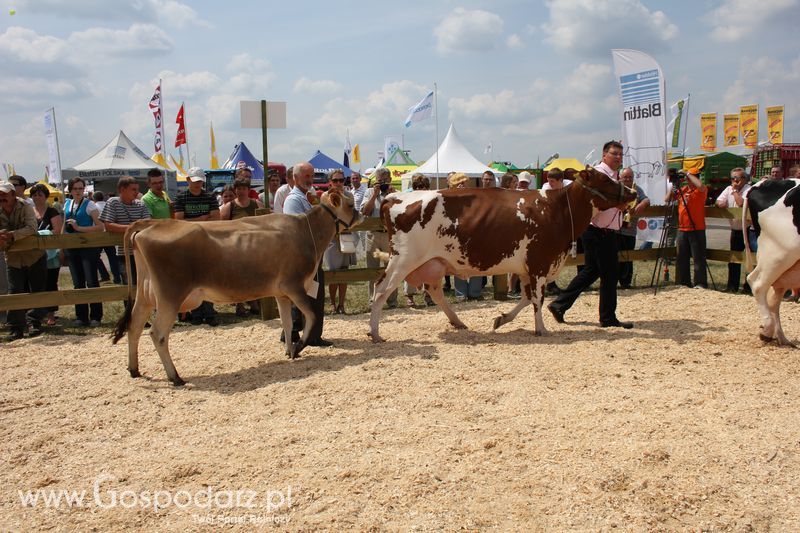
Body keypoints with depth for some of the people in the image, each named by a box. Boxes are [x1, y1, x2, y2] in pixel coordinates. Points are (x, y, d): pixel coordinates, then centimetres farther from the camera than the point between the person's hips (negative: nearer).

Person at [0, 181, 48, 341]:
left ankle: (35, 323, 14)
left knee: (37, 291, 4)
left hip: (35, 257, -3)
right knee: (15, 294, 0)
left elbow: (31, 228, -27)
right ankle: (17, 328, 6)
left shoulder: (26, 207, -13)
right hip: (13, 260, 3)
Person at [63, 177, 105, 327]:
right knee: (78, 283, 9)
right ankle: (81, 317, 16)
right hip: (72, 247, 6)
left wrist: (79, 228, -18)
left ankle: (96, 317, 2)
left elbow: (100, 227, -14)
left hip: (89, 246, -6)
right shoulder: (67, 204, 12)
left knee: (91, 281, -6)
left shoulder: (89, 205, -6)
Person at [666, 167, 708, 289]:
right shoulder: (682, 189, 13)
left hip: (697, 229, -6)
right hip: (682, 229, 6)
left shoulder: (701, 191, -4)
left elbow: (700, 186, -29)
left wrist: (688, 174, -16)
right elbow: (666, 200, 14)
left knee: (698, 258, -4)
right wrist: (673, 186, 1)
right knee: (681, 258, 11)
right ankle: (683, 282, 20)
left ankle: (700, 283, -1)